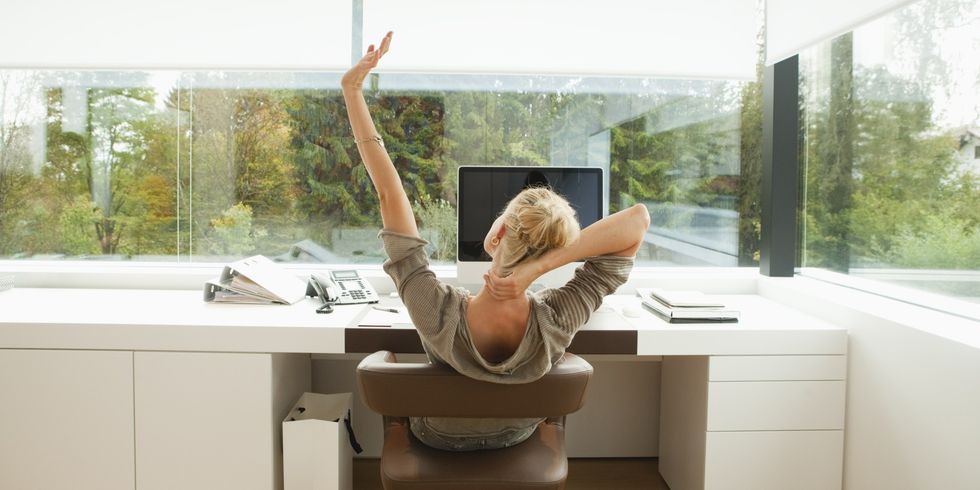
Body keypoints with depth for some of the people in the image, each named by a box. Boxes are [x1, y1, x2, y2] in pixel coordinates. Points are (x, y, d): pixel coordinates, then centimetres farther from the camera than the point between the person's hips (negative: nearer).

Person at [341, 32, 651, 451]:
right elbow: (638, 219, -39)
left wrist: (352, 90, -33)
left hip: (439, 438, -1)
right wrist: (540, 265, -50)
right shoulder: (557, 324, -40)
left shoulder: (438, 315, -43)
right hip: (515, 440, 1)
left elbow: (389, 195, -38)